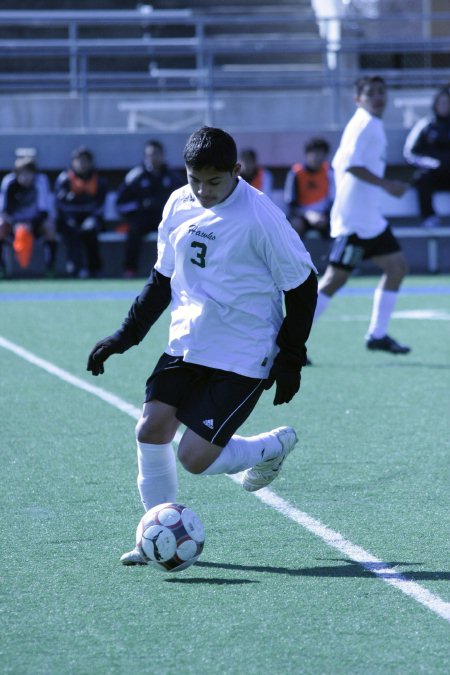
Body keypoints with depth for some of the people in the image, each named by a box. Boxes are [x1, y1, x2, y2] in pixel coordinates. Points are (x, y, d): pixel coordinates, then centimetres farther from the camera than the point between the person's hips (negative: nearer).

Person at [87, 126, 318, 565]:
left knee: (195, 458, -11)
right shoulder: (179, 205, 3)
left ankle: (274, 447, 17)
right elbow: (163, 278, 17)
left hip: (242, 360, -6)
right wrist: (125, 336, 12)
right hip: (186, 346, 6)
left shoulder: (260, 218, -16)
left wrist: (290, 359, -8)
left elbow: (303, 286, -8)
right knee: (150, 430, -6)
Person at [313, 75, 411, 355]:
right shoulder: (364, 125, -13)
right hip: (353, 219, -10)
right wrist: (386, 184, -24)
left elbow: (340, 162, 20)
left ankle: (378, 335, 16)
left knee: (397, 266, 10)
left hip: (370, 218, 10)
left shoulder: (373, 125, 16)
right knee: (336, 278, -9)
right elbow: (351, 163, -25)